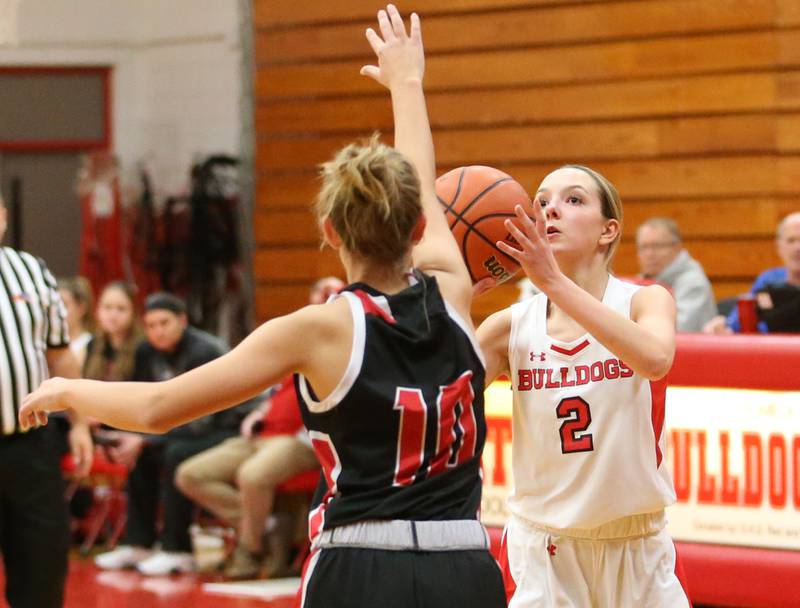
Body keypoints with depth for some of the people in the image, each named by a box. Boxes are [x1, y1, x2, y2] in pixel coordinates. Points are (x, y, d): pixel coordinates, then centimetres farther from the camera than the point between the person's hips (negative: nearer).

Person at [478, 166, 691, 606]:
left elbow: (655, 359, -31)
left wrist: (554, 281, -39)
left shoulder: (644, 302, -7)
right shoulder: (511, 327, -3)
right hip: (540, 551, 0)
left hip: (638, 550, 0)